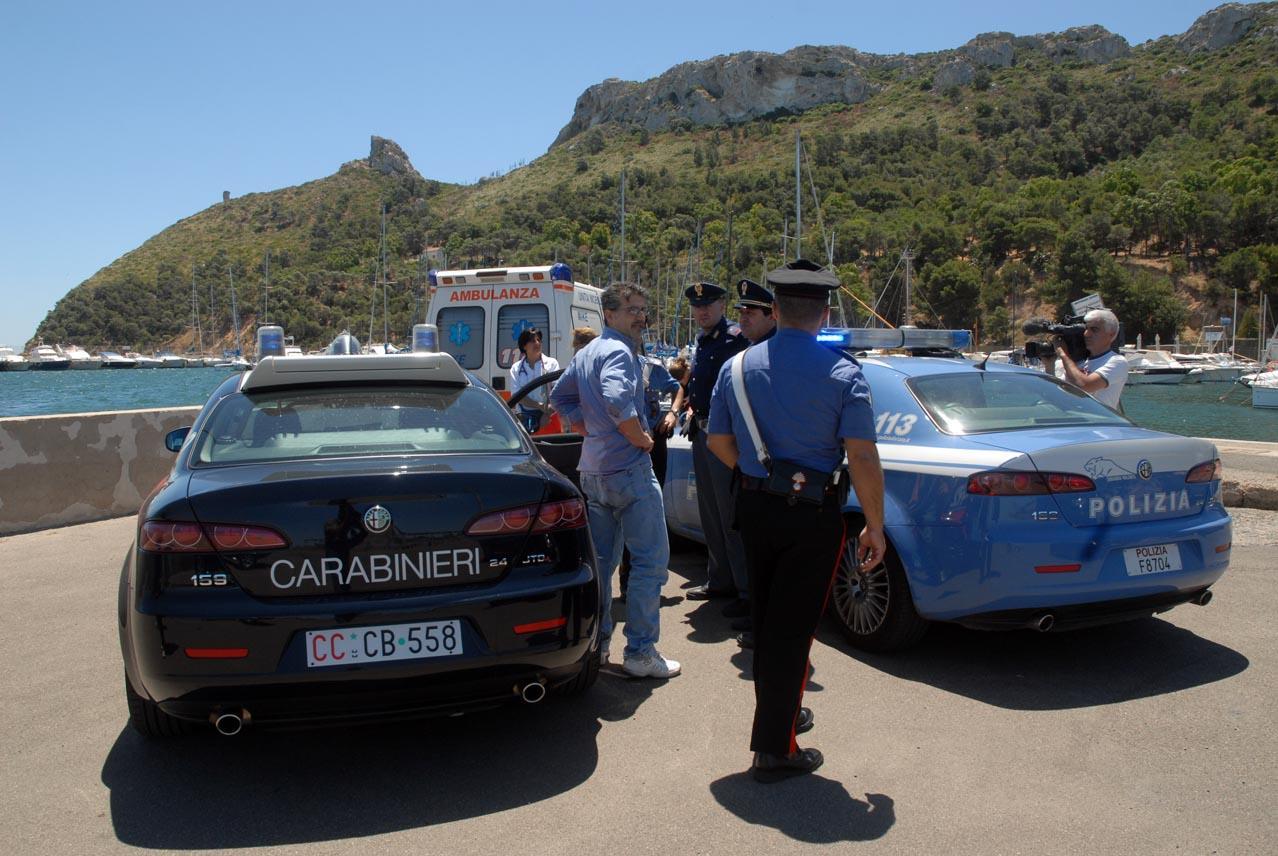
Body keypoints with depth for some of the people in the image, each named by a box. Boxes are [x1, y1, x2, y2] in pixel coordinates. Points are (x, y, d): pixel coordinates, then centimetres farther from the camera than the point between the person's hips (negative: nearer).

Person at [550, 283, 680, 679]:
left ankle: (596, 643, 23)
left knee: (600, 559, 16)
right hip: (629, 468, -10)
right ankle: (640, 652, -1)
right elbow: (616, 400, -32)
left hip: (593, 468, 10)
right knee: (650, 560, -3)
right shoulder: (619, 351, -14)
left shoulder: (586, 353, 16)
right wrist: (639, 436, -18)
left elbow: (560, 397, 24)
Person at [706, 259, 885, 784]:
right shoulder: (842, 374, -12)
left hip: (755, 507, 5)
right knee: (793, 626, 3)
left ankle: (781, 714, 38)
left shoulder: (739, 367, 1)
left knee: (765, 619, 20)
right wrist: (875, 526, -8)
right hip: (814, 511, -4)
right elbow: (862, 456, -16)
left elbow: (718, 441, 7)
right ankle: (774, 748, 9)